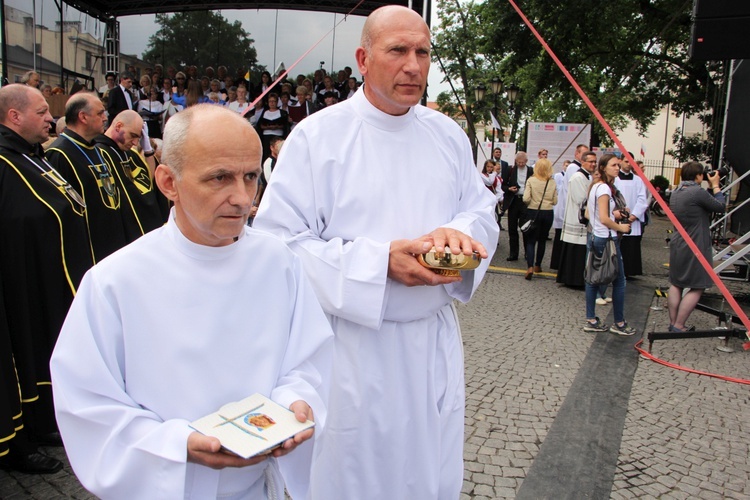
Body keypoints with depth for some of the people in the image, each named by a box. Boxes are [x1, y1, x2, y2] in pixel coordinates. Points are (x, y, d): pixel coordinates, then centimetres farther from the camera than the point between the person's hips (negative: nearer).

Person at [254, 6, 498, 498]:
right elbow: (281, 240, -13)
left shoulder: (448, 134, 6)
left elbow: (483, 209, 12)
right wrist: (381, 261, -23)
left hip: (435, 341, 5)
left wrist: (460, 232, -14)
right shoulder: (317, 136, -10)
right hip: (354, 344, -4)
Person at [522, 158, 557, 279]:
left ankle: (530, 267, -16)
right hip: (548, 213, 2)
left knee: (530, 240, 1)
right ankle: (538, 265, 27)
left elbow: (526, 198, -15)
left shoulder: (531, 180, -10)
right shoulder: (552, 182, -3)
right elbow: (555, 201, 0)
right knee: (542, 240, 17)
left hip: (533, 212, -2)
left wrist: (530, 203, 6)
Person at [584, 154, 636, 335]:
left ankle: (591, 320, 16)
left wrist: (613, 214, 11)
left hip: (595, 238, 10)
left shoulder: (595, 186, 12)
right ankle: (619, 323, 9)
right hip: (607, 239, -10)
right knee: (619, 280, 1)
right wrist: (621, 227, -8)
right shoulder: (604, 188, -17)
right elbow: (604, 219, -22)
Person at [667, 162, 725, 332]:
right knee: (696, 288, 0)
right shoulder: (698, 192, -19)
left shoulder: (676, 192, 7)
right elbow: (721, 207, -6)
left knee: (676, 285, 12)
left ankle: (673, 323, 17)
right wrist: (715, 186, 4)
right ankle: (678, 326, -1)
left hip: (678, 245, 9)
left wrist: (710, 188, 13)